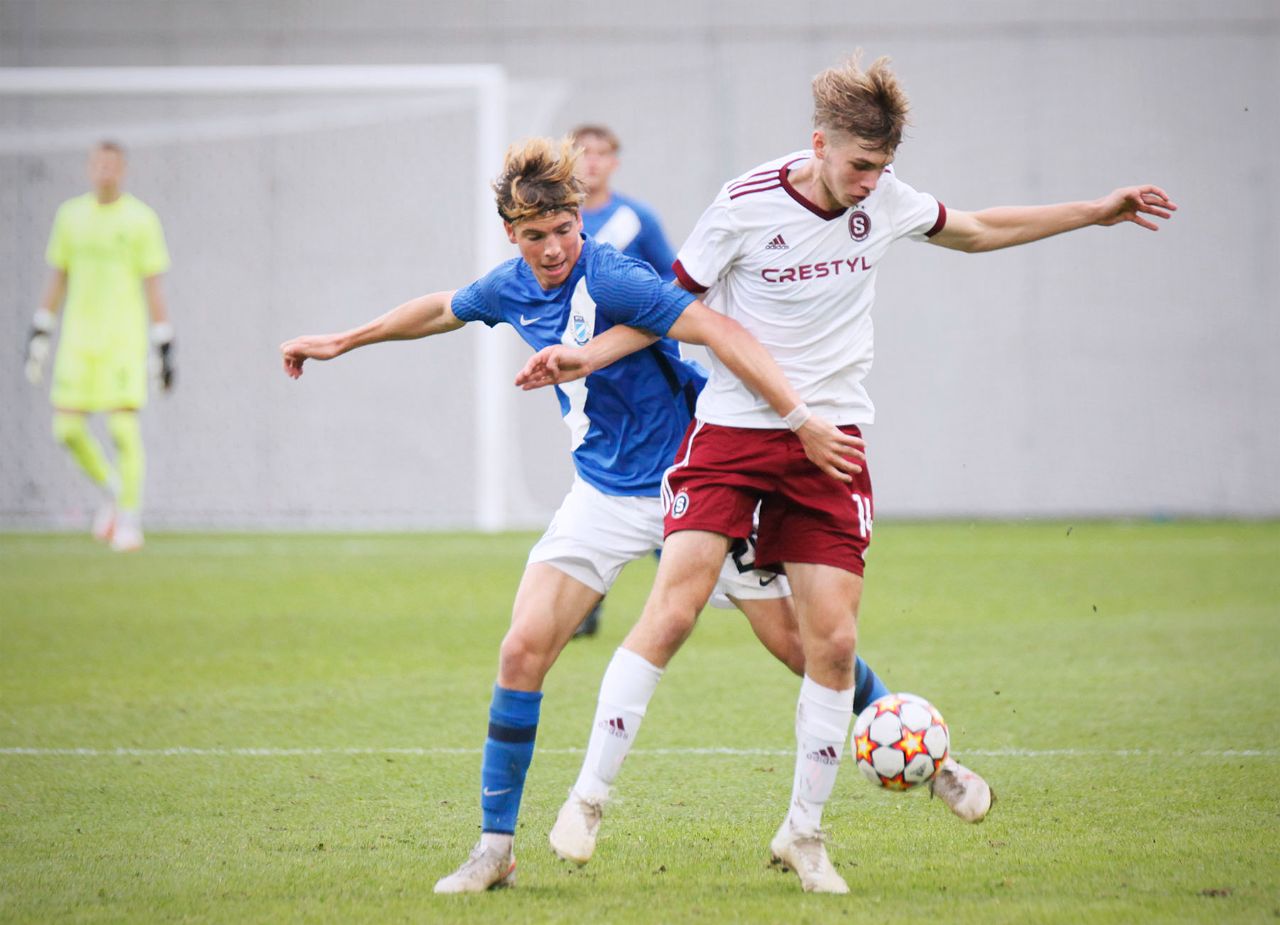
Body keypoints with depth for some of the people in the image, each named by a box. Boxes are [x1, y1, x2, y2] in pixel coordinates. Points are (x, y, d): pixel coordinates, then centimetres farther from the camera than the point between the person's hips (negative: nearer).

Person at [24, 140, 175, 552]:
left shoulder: (141, 219, -2)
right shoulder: (70, 215, 9)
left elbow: (153, 287, -1)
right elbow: (58, 279, 15)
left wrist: (165, 348, -4)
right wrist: (39, 334, 12)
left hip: (125, 338, -4)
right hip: (78, 340, 4)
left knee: (124, 426, -12)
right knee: (67, 428, -2)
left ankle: (130, 519, -2)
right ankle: (111, 488, 23)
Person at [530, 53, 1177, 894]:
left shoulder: (885, 200, 2)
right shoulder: (747, 207, -11)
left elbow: (976, 231, 21)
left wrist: (1096, 212, 23)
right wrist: (585, 356, -15)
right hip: (732, 433, -3)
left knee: (834, 642, -4)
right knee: (672, 612, -16)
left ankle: (803, 834, 11)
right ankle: (588, 799, -5)